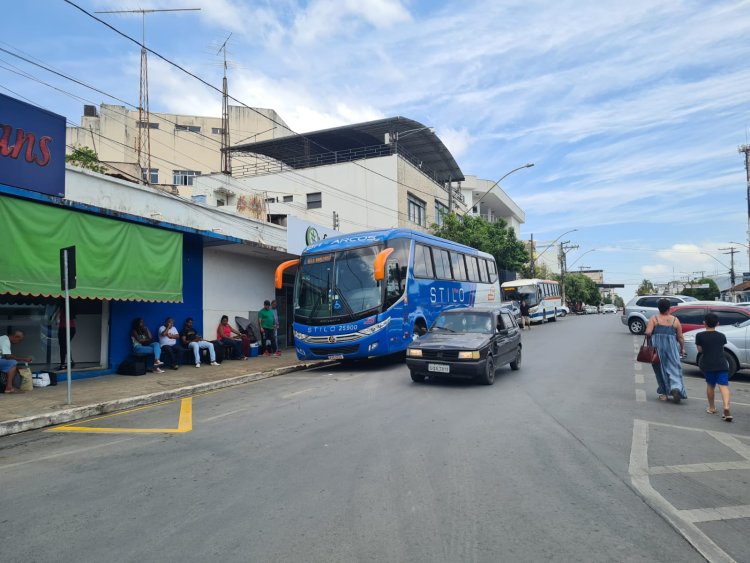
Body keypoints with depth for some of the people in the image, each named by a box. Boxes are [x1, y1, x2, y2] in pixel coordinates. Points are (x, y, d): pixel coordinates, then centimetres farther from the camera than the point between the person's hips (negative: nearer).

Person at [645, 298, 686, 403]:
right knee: (673, 367, 7)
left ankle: (663, 393, 15)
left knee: (660, 369, 10)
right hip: (671, 347, 0)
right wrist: (682, 348, 16)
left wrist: (649, 339, 7)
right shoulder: (675, 320, 2)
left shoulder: (654, 319, -3)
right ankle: (676, 387, -16)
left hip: (657, 347, 0)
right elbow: (680, 337, 4)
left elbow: (648, 333, -14)